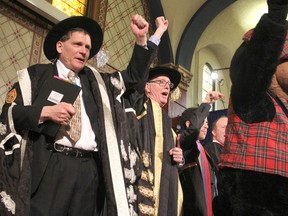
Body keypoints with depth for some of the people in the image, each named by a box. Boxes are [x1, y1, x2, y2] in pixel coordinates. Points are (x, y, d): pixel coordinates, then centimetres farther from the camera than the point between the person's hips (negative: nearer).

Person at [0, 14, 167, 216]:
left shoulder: (97, 81, 19)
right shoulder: (35, 75, 9)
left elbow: (135, 76, 20)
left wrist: (142, 39, 12)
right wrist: (45, 112, -12)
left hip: (90, 170, 4)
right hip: (49, 167, -3)